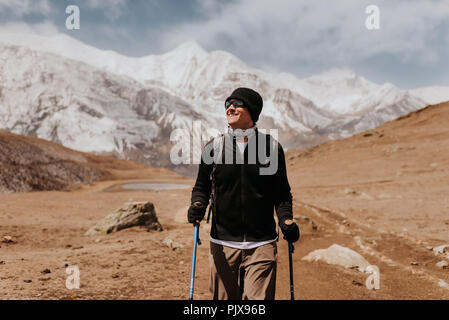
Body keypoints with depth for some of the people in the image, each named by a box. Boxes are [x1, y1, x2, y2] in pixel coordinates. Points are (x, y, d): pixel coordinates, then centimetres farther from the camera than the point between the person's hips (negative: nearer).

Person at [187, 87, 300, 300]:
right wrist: (197, 205, -10)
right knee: (224, 298, 9)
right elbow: (202, 186, 11)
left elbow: (282, 192, 9)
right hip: (223, 244, 1)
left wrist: (286, 219, -7)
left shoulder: (272, 148, 3)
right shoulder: (213, 148, 4)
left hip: (262, 244, -1)